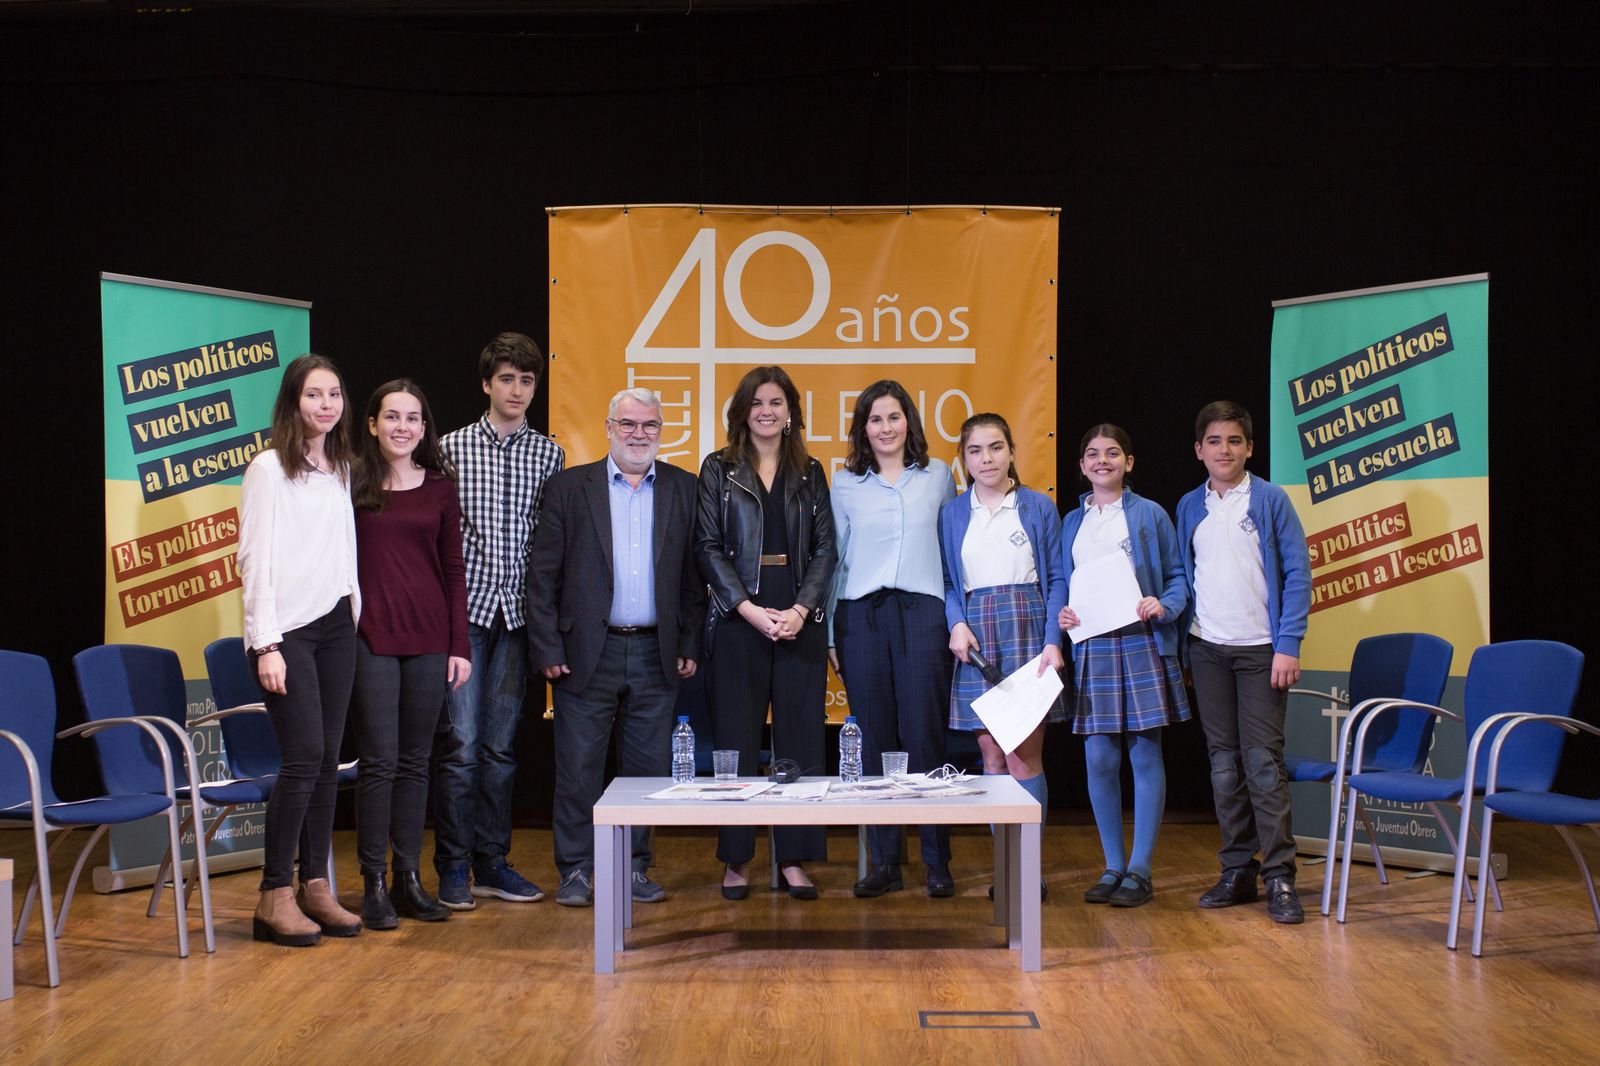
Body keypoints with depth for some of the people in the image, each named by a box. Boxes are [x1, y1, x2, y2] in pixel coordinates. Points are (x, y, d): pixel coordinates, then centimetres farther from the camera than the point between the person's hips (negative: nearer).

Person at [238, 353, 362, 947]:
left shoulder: (340, 469, 14)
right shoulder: (269, 468, -5)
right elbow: (255, 558, -9)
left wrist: (357, 609, 11)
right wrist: (266, 645, -14)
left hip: (336, 625, 6)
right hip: (286, 630, -6)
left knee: (328, 760, 5)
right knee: (304, 756, -12)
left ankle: (315, 886, 11)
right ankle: (274, 896, -4)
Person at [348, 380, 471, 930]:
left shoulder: (439, 488, 8)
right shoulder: (352, 484, 2)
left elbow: (454, 569, 9)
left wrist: (460, 645, 4)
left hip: (428, 637, 3)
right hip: (370, 637, -3)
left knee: (415, 761, 8)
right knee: (379, 760, -3)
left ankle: (409, 879, 16)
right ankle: (374, 883, 6)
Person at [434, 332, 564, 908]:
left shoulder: (549, 455, 9)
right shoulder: (451, 449, 2)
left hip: (518, 614, 3)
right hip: (464, 611, -2)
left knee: (501, 745, 9)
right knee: (461, 743, -3)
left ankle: (492, 863, 18)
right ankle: (453, 868, 8)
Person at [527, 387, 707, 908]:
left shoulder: (683, 488, 7)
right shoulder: (570, 487, 2)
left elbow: (694, 574, 8)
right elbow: (542, 573, 0)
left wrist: (689, 645, 3)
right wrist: (547, 648, -6)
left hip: (657, 654, 2)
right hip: (588, 652, -2)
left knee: (648, 768, 8)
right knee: (579, 767, 2)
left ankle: (635, 866, 20)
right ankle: (576, 870, 14)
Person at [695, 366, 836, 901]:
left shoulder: (809, 473, 12)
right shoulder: (719, 469, 6)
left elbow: (824, 548, 6)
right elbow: (709, 547, -1)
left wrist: (802, 609, -9)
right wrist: (750, 610, -12)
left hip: (799, 620, 2)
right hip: (736, 619, -2)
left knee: (801, 741, 1)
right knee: (736, 741, 1)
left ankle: (794, 859, 9)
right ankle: (736, 860, 10)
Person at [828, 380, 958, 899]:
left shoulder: (938, 476, 9)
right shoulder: (845, 484, 9)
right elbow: (833, 559, 10)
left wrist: (958, 620, 10)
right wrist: (829, 634, 7)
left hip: (921, 614, -1)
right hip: (860, 617, 1)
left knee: (924, 737, -3)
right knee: (873, 740, 2)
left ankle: (937, 862, 5)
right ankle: (884, 862, 10)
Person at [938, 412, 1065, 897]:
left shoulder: (1039, 507, 5)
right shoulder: (951, 514, 11)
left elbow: (1057, 579, 3)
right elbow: (946, 582, 10)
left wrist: (1054, 641, -8)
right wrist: (956, 623, -9)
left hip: (1027, 628, -2)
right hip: (975, 637, 2)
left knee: (1024, 755, -7)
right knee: (991, 755, 3)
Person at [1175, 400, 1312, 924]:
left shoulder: (1270, 499, -1)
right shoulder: (1189, 507, 10)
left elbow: (1297, 573, -4)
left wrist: (1288, 645, -11)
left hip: (1261, 649, -4)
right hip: (1207, 650, 4)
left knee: (1262, 760, -7)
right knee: (1223, 762, 7)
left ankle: (1279, 876, -1)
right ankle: (1237, 870, 15)